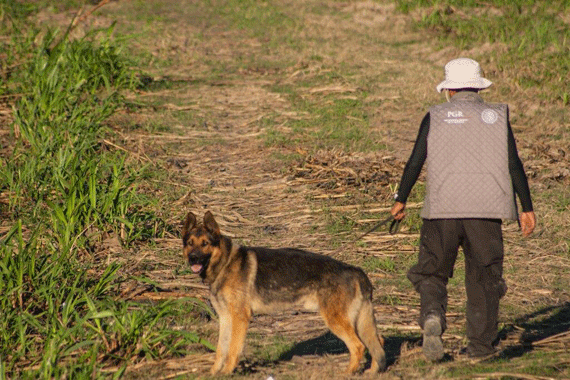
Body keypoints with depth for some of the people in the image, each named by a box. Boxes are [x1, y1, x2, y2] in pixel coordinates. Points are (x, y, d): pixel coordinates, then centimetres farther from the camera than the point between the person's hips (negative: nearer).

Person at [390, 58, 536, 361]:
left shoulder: (436, 117, 6)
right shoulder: (497, 116, 9)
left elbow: (415, 162, 2)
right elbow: (514, 165, 3)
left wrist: (400, 200, 12)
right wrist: (527, 208, 7)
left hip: (442, 209, -1)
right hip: (486, 208, 1)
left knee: (432, 272, 9)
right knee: (484, 275, 12)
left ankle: (432, 317, -19)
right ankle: (481, 344, 13)